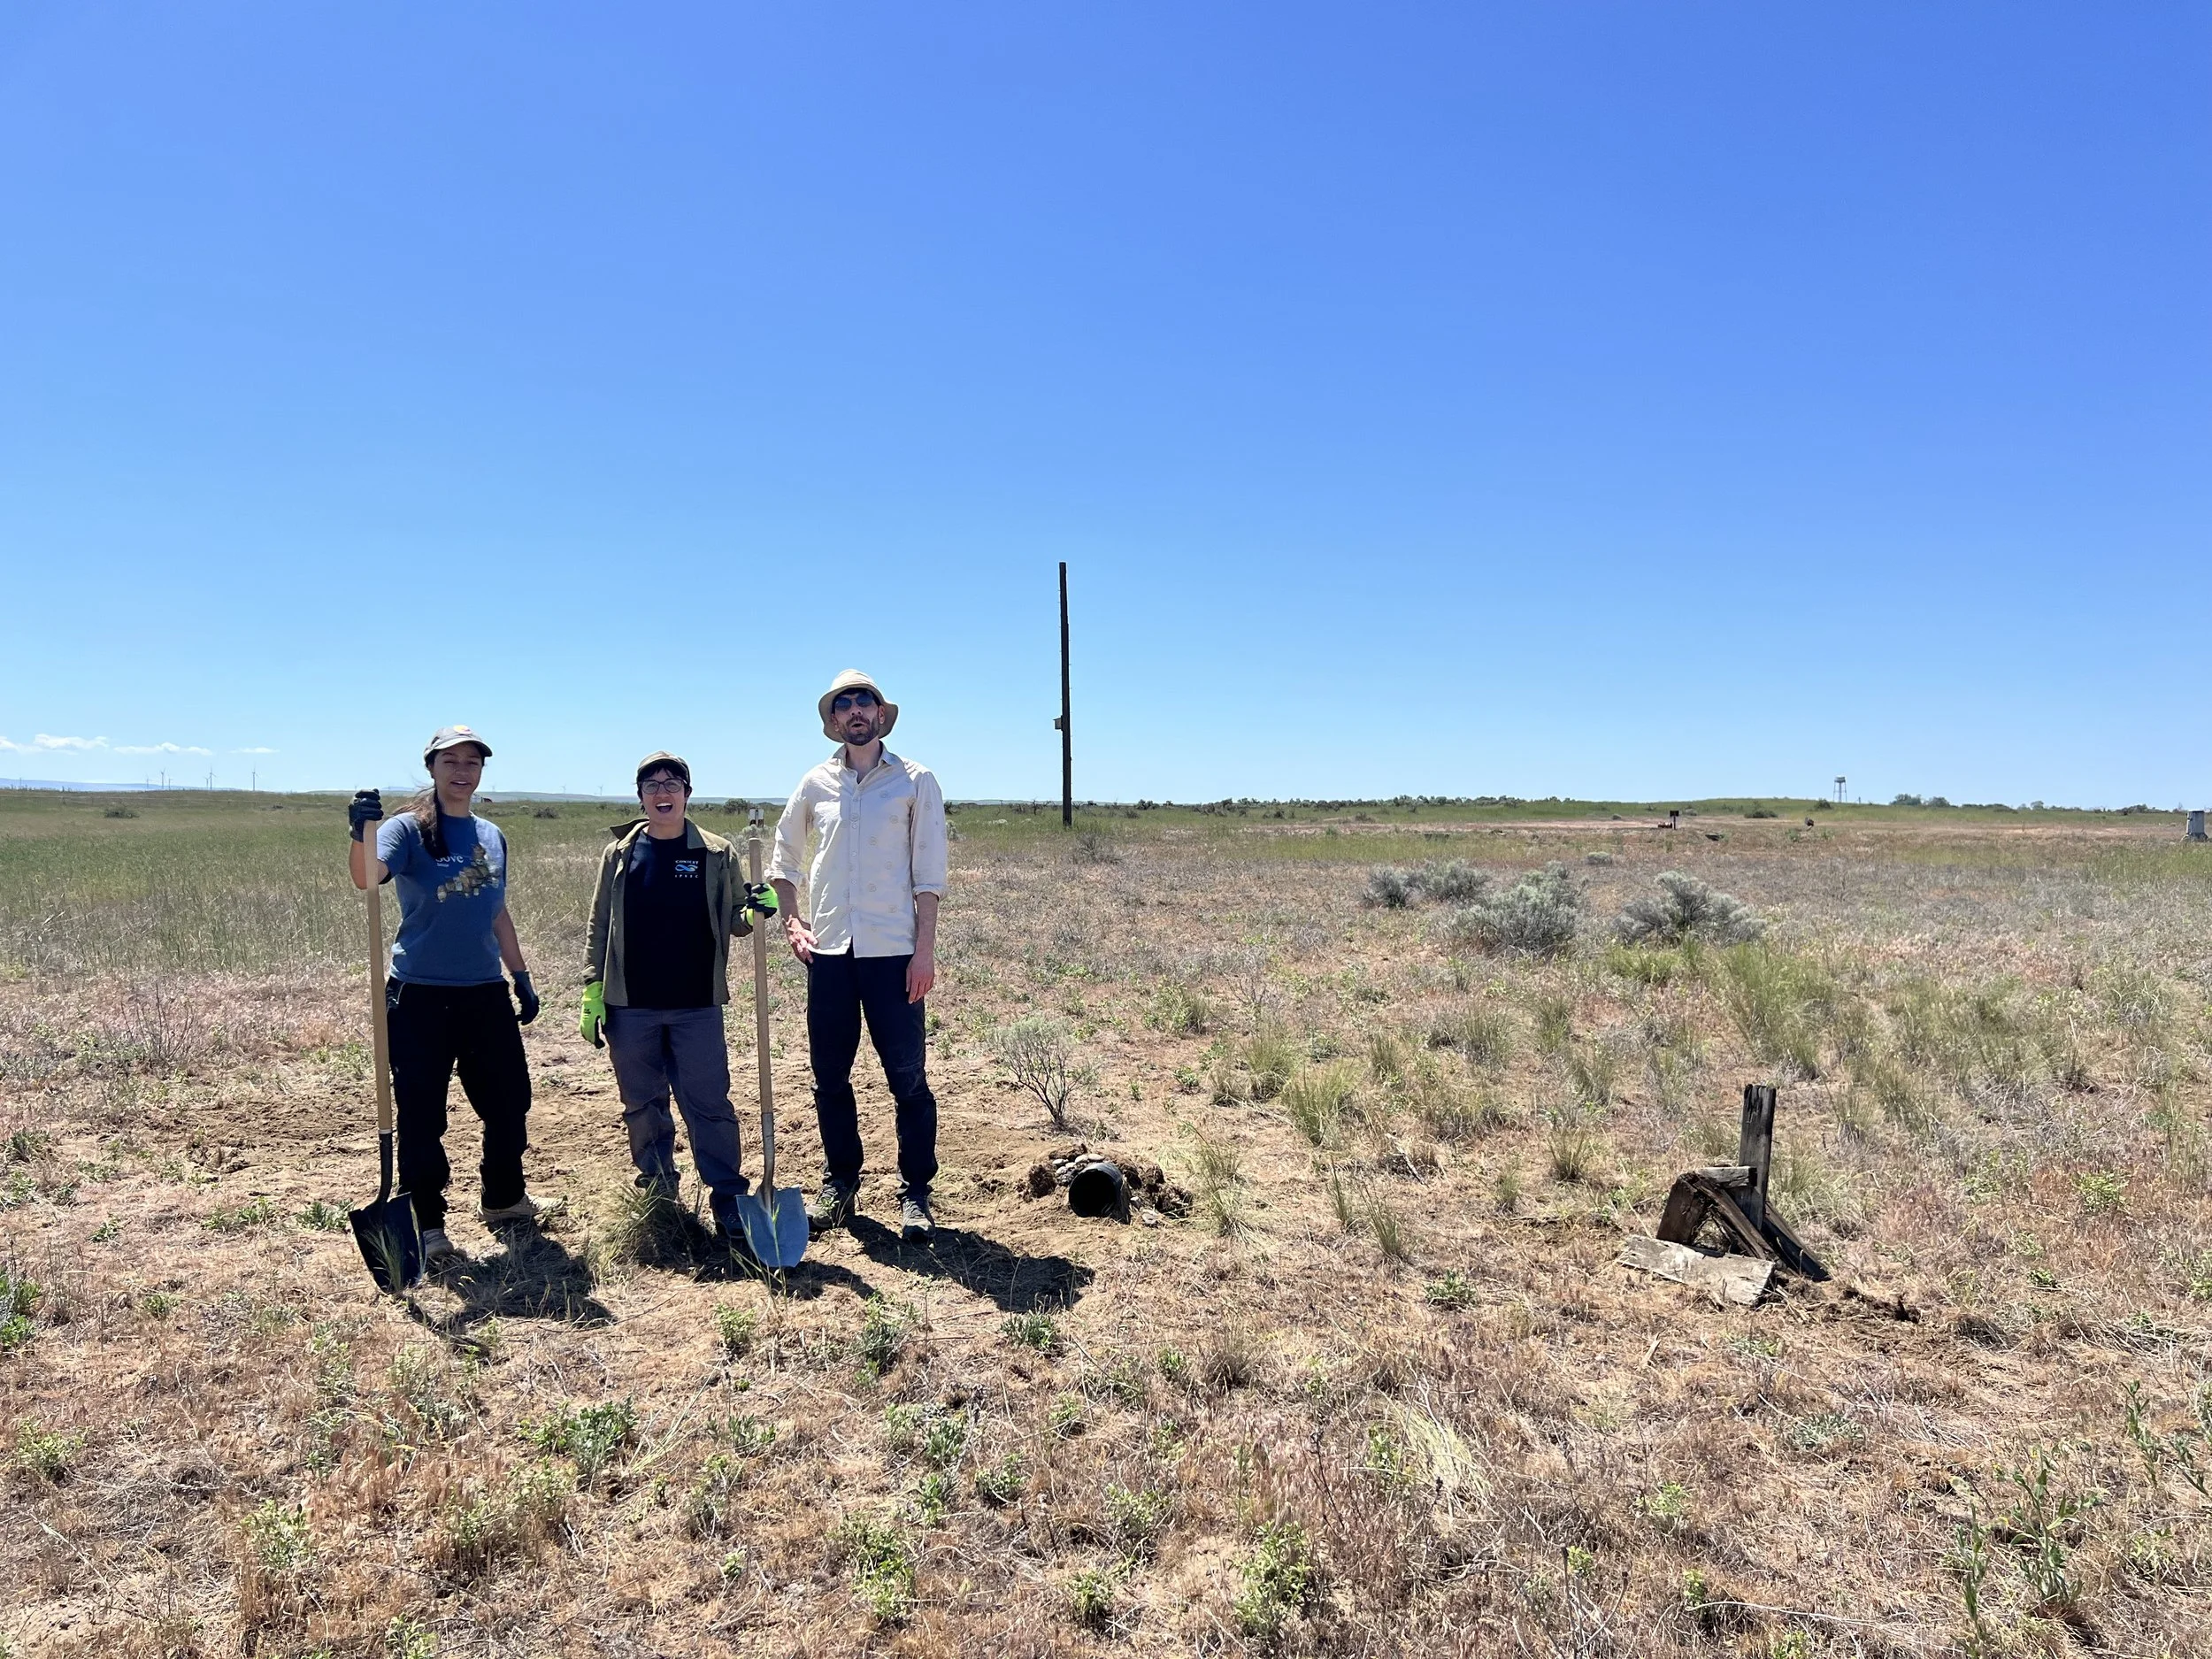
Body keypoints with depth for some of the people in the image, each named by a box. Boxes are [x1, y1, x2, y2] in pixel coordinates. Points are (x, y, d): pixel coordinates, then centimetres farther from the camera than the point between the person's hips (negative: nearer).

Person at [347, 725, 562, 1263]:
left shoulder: (491, 836, 10)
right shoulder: (408, 829, -8)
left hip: (486, 994, 6)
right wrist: (361, 834, -49)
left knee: (509, 1102, 15)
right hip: (421, 996, -6)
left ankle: (504, 1199, 34)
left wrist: (522, 976, 18)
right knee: (422, 1116, 3)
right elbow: (366, 878, -29)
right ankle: (427, 1224, 18)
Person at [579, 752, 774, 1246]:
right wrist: (592, 992, 2)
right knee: (643, 1107, 12)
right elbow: (599, 928, 7)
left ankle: (728, 1202, 6)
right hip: (630, 1007, 2)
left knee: (709, 1105, -1)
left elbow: (734, 920, 6)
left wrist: (754, 912, -17)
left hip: (697, 1007, -2)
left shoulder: (717, 854, 2)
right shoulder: (619, 854, 5)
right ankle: (655, 1195, 28)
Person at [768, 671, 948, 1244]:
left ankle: (915, 1192, 13)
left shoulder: (916, 781, 0)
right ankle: (840, 1182, 26)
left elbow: (929, 875, -3)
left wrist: (924, 950, -9)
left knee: (908, 1077, 1)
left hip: (893, 950, -3)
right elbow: (783, 858, 21)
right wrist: (791, 922, 8)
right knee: (830, 1075, 10)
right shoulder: (816, 784, 8)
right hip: (828, 950, 3)